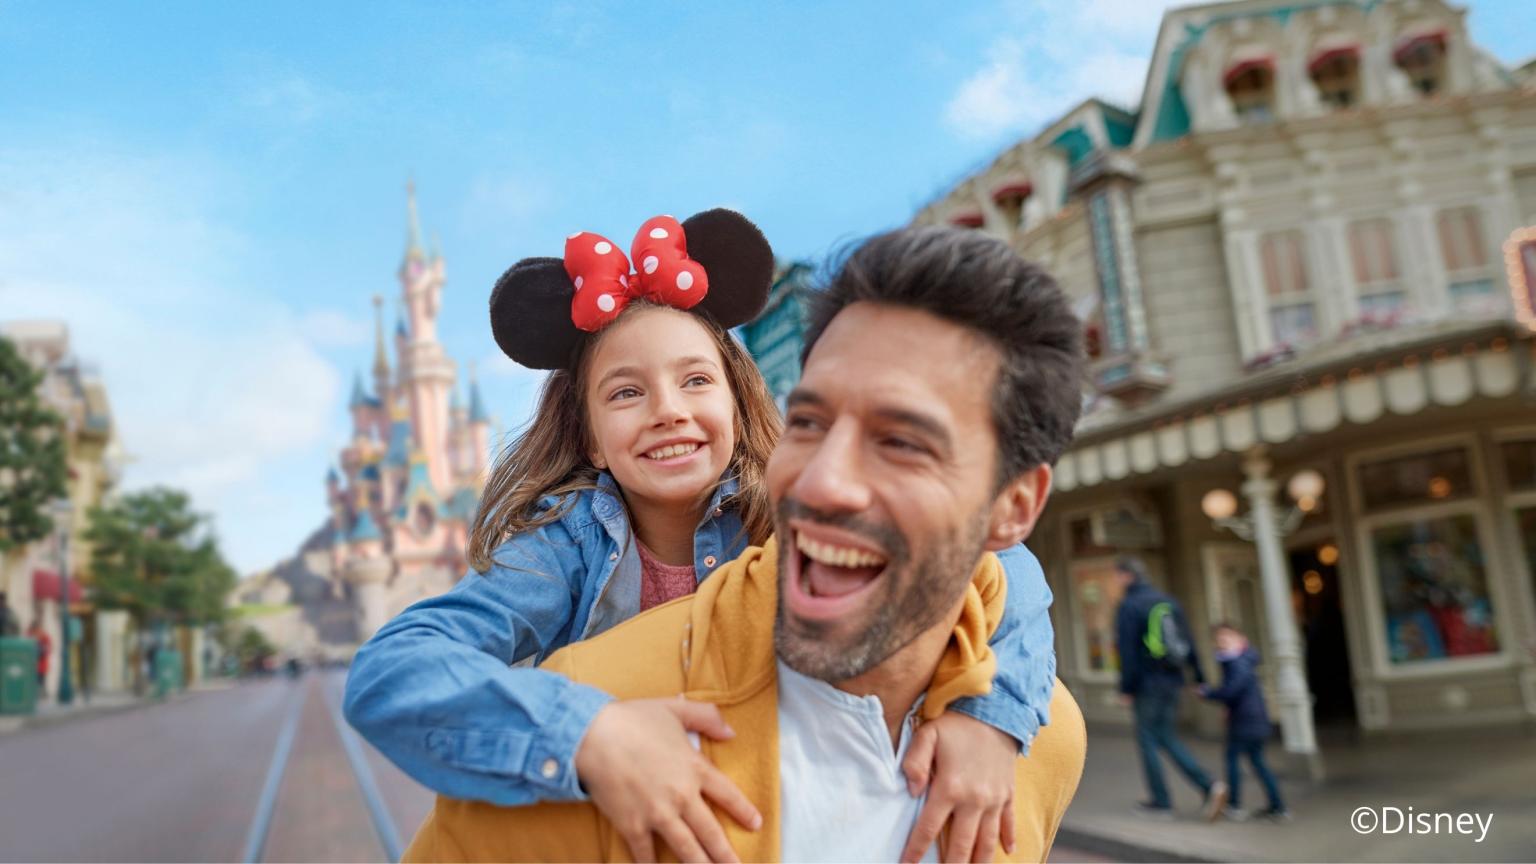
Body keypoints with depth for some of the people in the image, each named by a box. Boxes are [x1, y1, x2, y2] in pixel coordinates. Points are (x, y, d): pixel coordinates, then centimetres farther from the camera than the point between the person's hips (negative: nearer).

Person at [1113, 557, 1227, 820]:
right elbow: (1188, 643, 12)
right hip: (1172, 681, 7)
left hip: (1147, 685, -7)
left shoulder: (1129, 606, -11)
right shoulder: (1169, 601, 10)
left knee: (1148, 741, 5)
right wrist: (1199, 678, 16)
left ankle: (1161, 802, 10)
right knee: (1166, 737, 15)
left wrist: (1126, 688, -11)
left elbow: (1128, 651, -16)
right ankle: (1210, 786, 2)